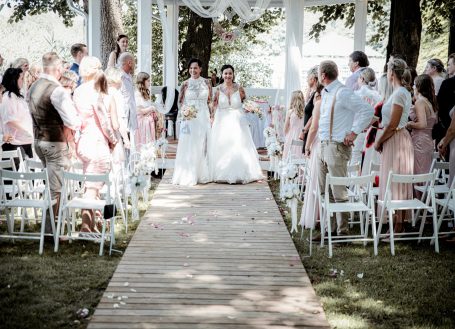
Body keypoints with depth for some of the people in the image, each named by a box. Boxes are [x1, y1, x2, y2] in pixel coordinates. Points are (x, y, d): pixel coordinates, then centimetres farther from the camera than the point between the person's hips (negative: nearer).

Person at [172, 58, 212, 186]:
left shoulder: (206, 82, 6)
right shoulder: (185, 84, 2)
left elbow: (210, 100, 10)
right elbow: (180, 101, 7)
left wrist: (212, 116, 5)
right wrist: (183, 111, -9)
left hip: (203, 117, 2)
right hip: (189, 118, -1)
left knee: (202, 145, 6)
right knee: (188, 146, -1)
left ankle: (202, 174, 14)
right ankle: (188, 176, 5)